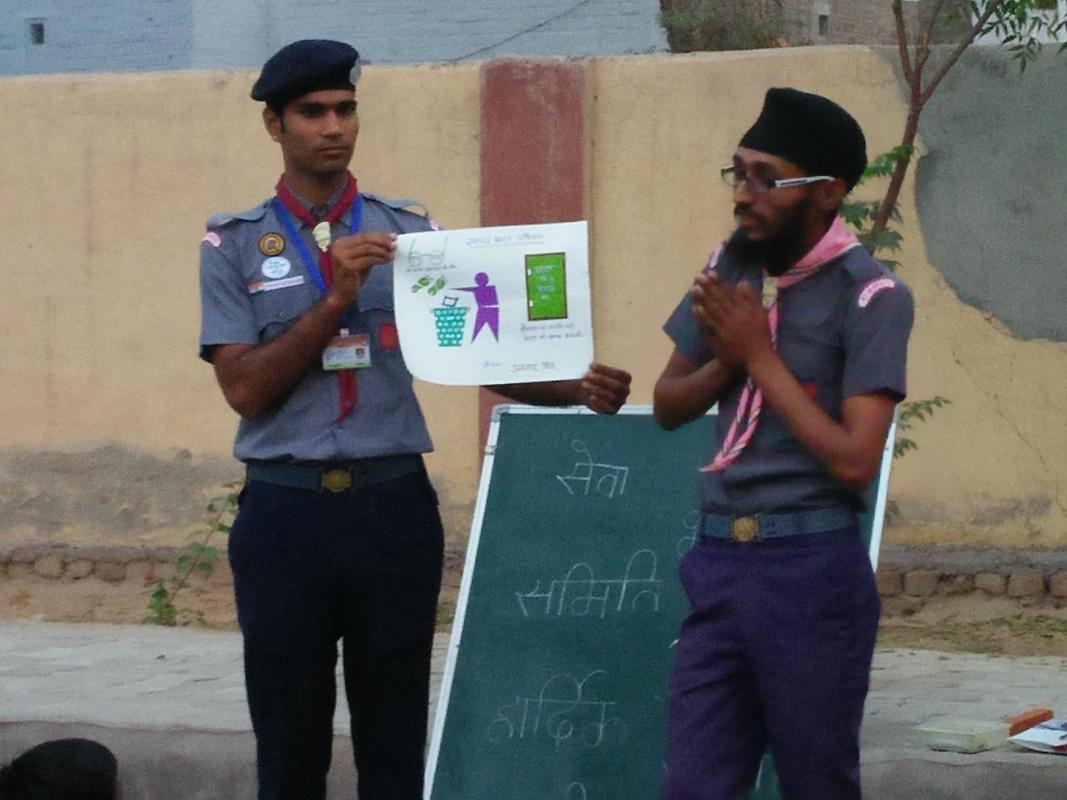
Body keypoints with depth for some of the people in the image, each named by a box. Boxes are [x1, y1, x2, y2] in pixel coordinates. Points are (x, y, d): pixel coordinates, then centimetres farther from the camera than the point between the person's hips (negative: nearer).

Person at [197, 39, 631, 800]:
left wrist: (575, 389, -16)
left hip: (394, 508, 1)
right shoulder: (234, 245, 2)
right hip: (286, 513, -1)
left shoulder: (409, 233, 7)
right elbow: (245, 388, -6)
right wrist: (336, 299, -16)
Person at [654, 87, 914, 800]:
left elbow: (854, 461, -18)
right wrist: (725, 360, -5)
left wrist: (760, 355, -14)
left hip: (812, 572, -5)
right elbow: (668, 405, 16)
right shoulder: (730, 269, 8)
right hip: (719, 562, 6)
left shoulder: (869, 297, -11)